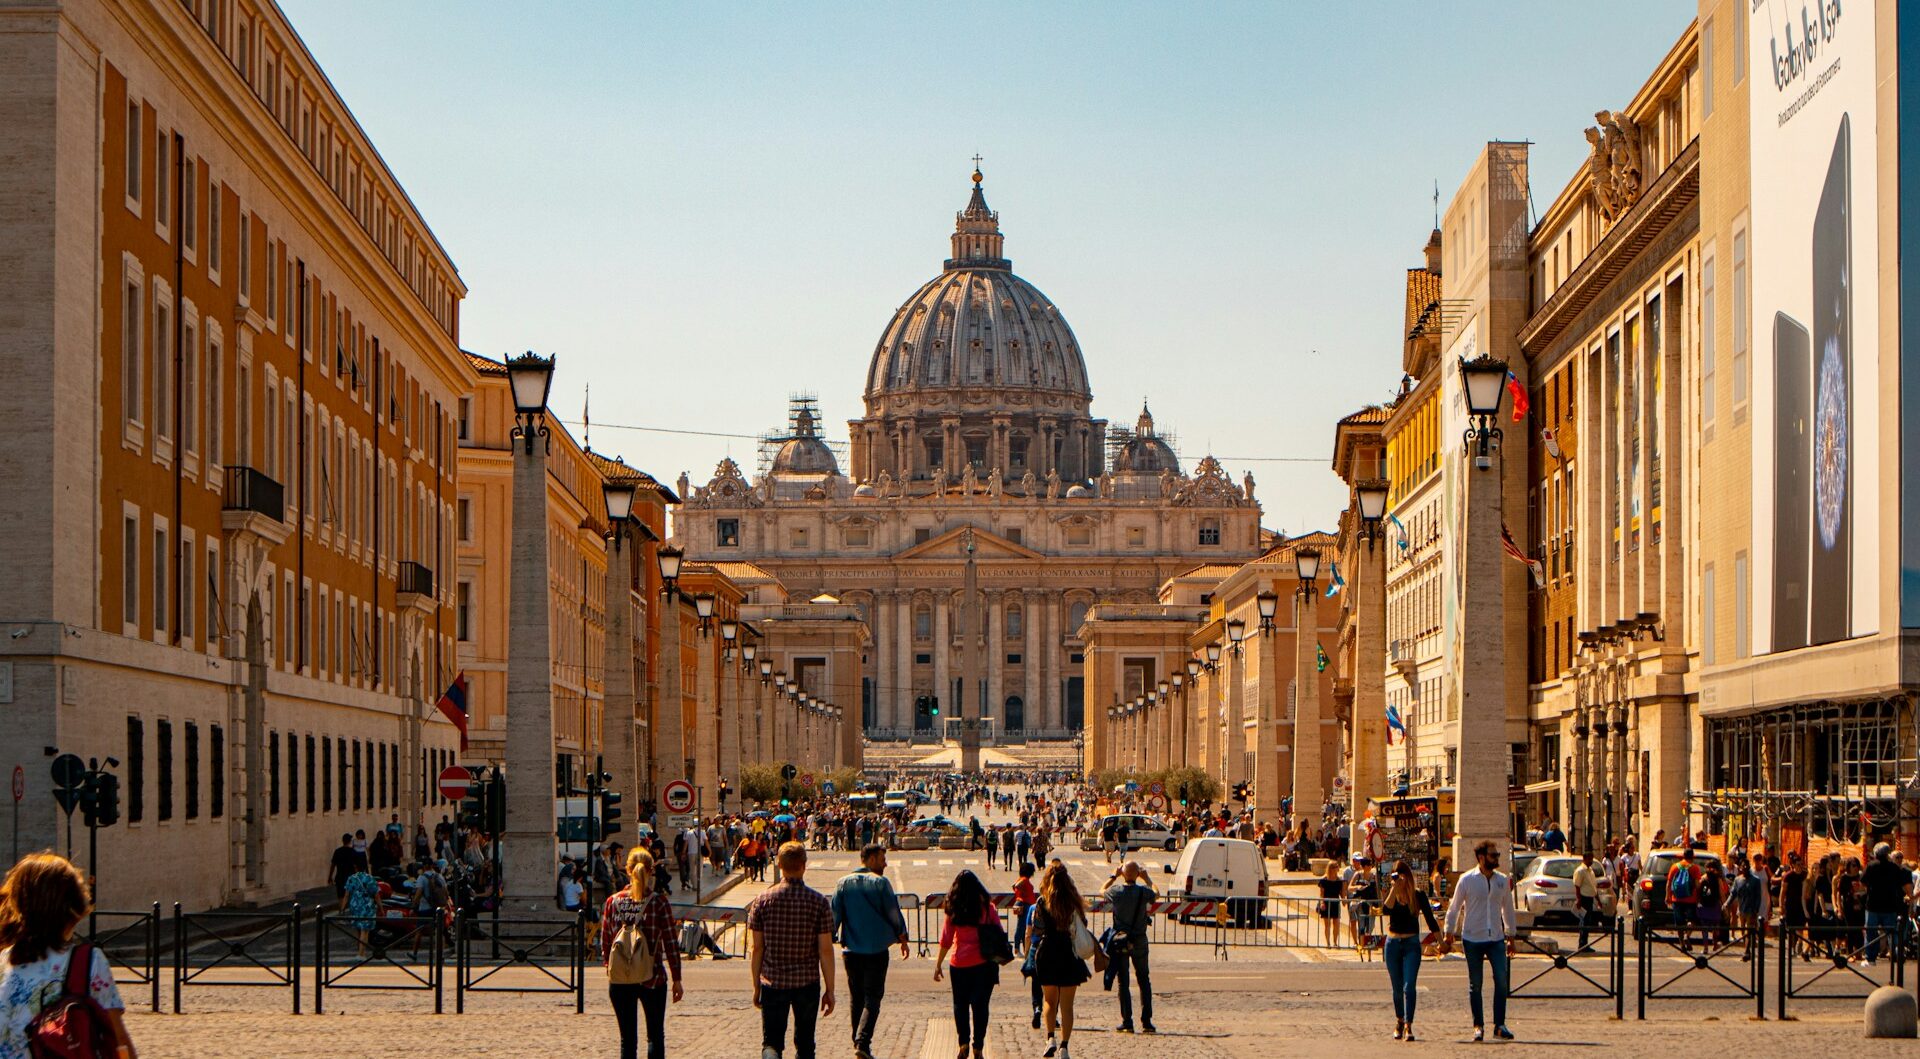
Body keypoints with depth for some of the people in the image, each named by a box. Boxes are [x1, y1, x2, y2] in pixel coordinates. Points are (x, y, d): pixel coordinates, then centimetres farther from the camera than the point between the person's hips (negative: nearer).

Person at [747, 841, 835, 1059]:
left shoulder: (763, 900, -3)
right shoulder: (818, 902, -6)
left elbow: (757, 948, 0)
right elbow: (825, 950, -5)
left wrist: (757, 986, 9)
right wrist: (829, 990, 2)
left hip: (773, 982, 0)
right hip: (807, 983, 0)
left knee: (771, 1041, 5)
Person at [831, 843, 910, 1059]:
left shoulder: (844, 883, 4)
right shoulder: (881, 882, -6)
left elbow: (834, 914, 3)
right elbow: (894, 913, -2)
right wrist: (902, 938, 12)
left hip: (850, 950, 4)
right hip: (877, 949, -4)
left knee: (855, 997, 15)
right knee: (872, 997, -2)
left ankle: (858, 1041, 20)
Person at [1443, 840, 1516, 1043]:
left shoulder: (1503, 880, 6)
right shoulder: (1467, 880, -4)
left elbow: (1508, 909, 15)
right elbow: (1454, 908, 3)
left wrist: (1510, 936, 16)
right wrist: (1449, 933, 3)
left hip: (1496, 938, 2)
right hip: (1473, 939, -2)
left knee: (1501, 980, -8)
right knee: (1475, 984, 3)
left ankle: (1499, 1025, -1)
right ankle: (1478, 1026, 12)